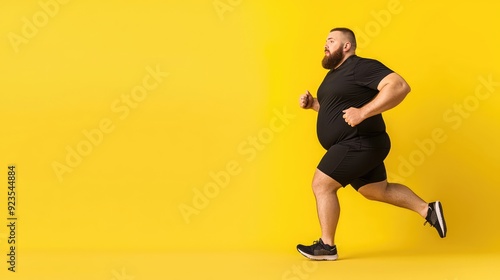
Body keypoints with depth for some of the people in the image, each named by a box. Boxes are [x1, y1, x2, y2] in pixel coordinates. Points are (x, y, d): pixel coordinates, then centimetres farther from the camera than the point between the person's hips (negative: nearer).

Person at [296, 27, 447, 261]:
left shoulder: (361, 67, -15)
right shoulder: (334, 73, 16)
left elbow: (400, 86, -27)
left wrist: (363, 112, -32)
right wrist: (311, 103, 10)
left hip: (360, 144, -10)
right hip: (354, 146, 10)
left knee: (322, 185, -8)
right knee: (379, 190, 17)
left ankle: (326, 246, 2)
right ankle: (428, 210, 23)